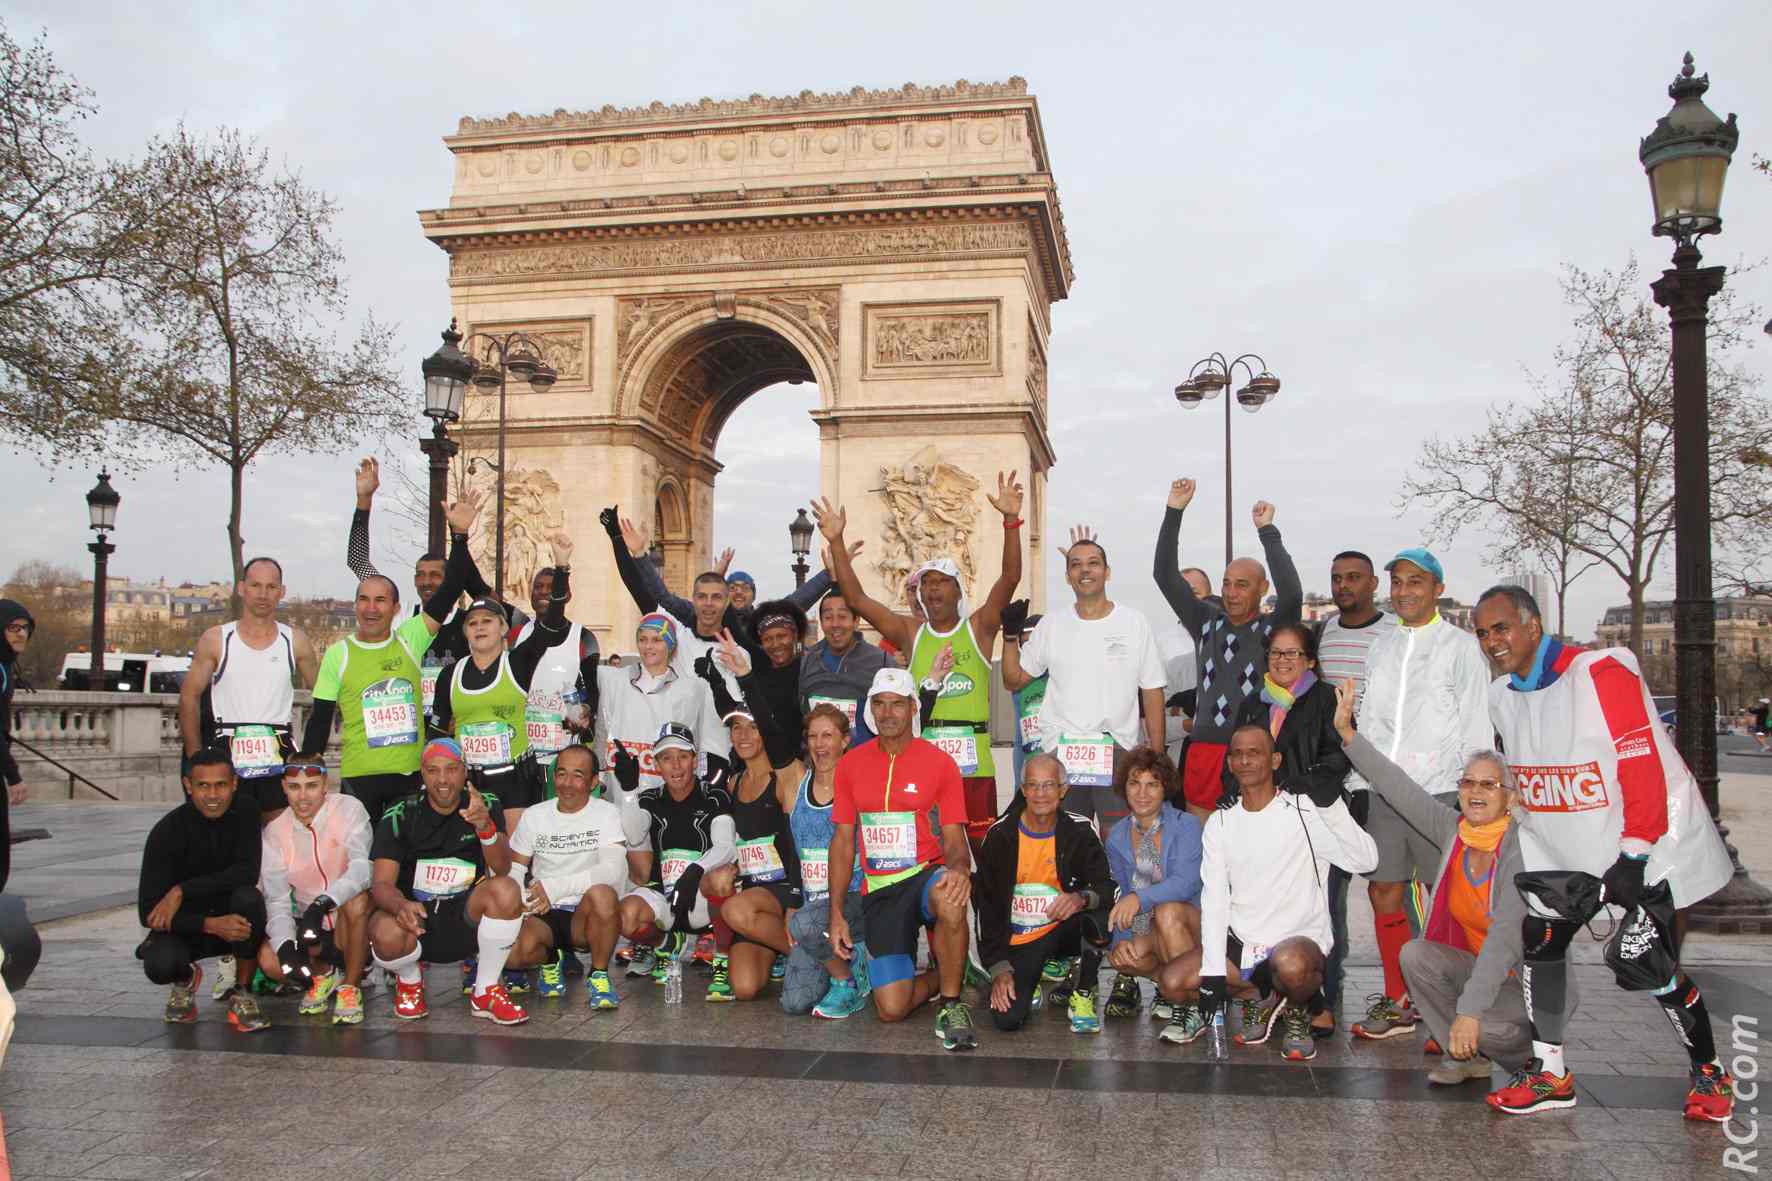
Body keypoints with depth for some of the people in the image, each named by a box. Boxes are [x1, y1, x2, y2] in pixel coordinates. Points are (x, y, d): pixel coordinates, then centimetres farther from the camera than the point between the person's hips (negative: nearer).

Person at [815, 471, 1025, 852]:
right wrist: (836, 542, -3)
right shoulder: (910, 632, 11)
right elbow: (856, 599, 5)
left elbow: (1010, 578, -5)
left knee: (984, 847, 0)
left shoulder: (979, 627, 7)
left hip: (973, 761, -1)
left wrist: (1011, 521, -18)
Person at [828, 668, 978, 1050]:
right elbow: (843, 840, 9)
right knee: (892, 1008, -12)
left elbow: (954, 839, -3)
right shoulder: (850, 764, 6)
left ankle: (951, 1004, -19)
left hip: (926, 875, -2)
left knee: (950, 901, -41)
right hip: (879, 890, 2)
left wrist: (959, 867, -28)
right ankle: (943, 978, 23)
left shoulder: (940, 763, -2)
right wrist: (836, 913, 4)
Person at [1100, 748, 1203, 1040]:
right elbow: (1119, 895, 6)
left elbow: (1187, 882, -24)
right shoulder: (1117, 837, 6)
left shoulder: (1185, 825, -9)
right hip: (1145, 932, 3)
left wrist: (1139, 898, -39)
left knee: (1167, 912, -36)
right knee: (1120, 957, -29)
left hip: (1190, 923, -3)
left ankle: (1192, 1006, -22)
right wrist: (1120, 940, -12)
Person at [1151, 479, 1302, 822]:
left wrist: (1267, 530, -17)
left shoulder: (1274, 628, 1)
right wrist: (1174, 511, 0)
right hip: (1205, 747, 4)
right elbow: (1164, 575, 8)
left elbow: (1292, 592, -19)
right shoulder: (1207, 622, 12)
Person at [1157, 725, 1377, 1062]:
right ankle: (1257, 999, 12)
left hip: (1299, 939, -4)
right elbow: (1213, 898, -2)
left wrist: (1331, 805, -31)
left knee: (1291, 964, -38)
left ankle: (1297, 1011, -1)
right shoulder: (1220, 822, 5)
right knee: (1172, 982, -14)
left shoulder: (1305, 811, -7)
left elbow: (1365, 860, -18)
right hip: (1241, 943, 5)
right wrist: (1212, 971, -11)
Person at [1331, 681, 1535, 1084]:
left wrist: (1469, 1010, -39)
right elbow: (1398, 788, 0)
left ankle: (1529, 1053, 6)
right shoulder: (1454, 830, -4)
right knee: (1415, 954, -16)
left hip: (1533, 982, -6)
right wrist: (1347, 732, -5)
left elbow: (1506, 938, -32)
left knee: (1485, 1028, -31)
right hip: (1479, 969, 6)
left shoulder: (1521, 849, -23)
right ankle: (1468, 1058, -2)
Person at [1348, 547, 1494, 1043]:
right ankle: (1397, 1002, 18)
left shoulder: (1461, 646, 2)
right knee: (1384, 893, 7)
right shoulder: (1381, 648, 16)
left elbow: (1477, 727, -1)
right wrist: (1359, 784, 12)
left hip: (1439, 792, -5)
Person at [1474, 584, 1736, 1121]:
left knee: (1644, 962, -10)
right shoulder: (1502, 697, 5)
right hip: (1564, 849, 7)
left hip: (1643, 842, -7)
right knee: (1539, 939, -2)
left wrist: (1631, 859, -20)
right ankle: (1549, 1072, 11)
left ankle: (1710, 1075, 14)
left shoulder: (1601, 674, -19)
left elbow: (1644, 769, -20)